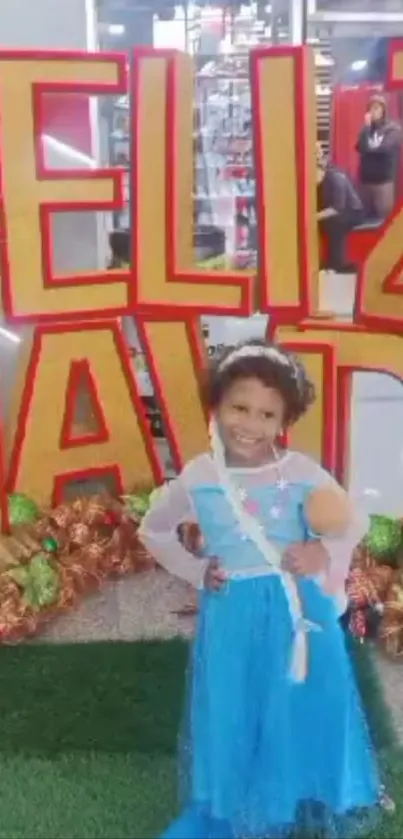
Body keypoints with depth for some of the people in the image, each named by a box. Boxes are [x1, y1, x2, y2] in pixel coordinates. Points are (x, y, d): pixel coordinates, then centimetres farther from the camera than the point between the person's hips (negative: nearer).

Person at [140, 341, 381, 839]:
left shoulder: (301, 471, -8)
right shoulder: (197, 477, -6)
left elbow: (357, 522, 4)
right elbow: (152, 532, 9)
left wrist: (324, 551, -14)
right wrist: (195, 572, -2)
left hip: (297, 611, 0)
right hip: (231, 617, 0)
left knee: (301, 714, 13)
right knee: (232, 717, 12)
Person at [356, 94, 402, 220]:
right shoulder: (366, 128, 12)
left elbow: (385, 148, -15)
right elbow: (360, 148, -3)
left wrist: (370, 148, -4)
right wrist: (366, 128, -8)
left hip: (384, 181, -4)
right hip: (365, 180, 4)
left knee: (384, 217, -6)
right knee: (367, 217, 6)